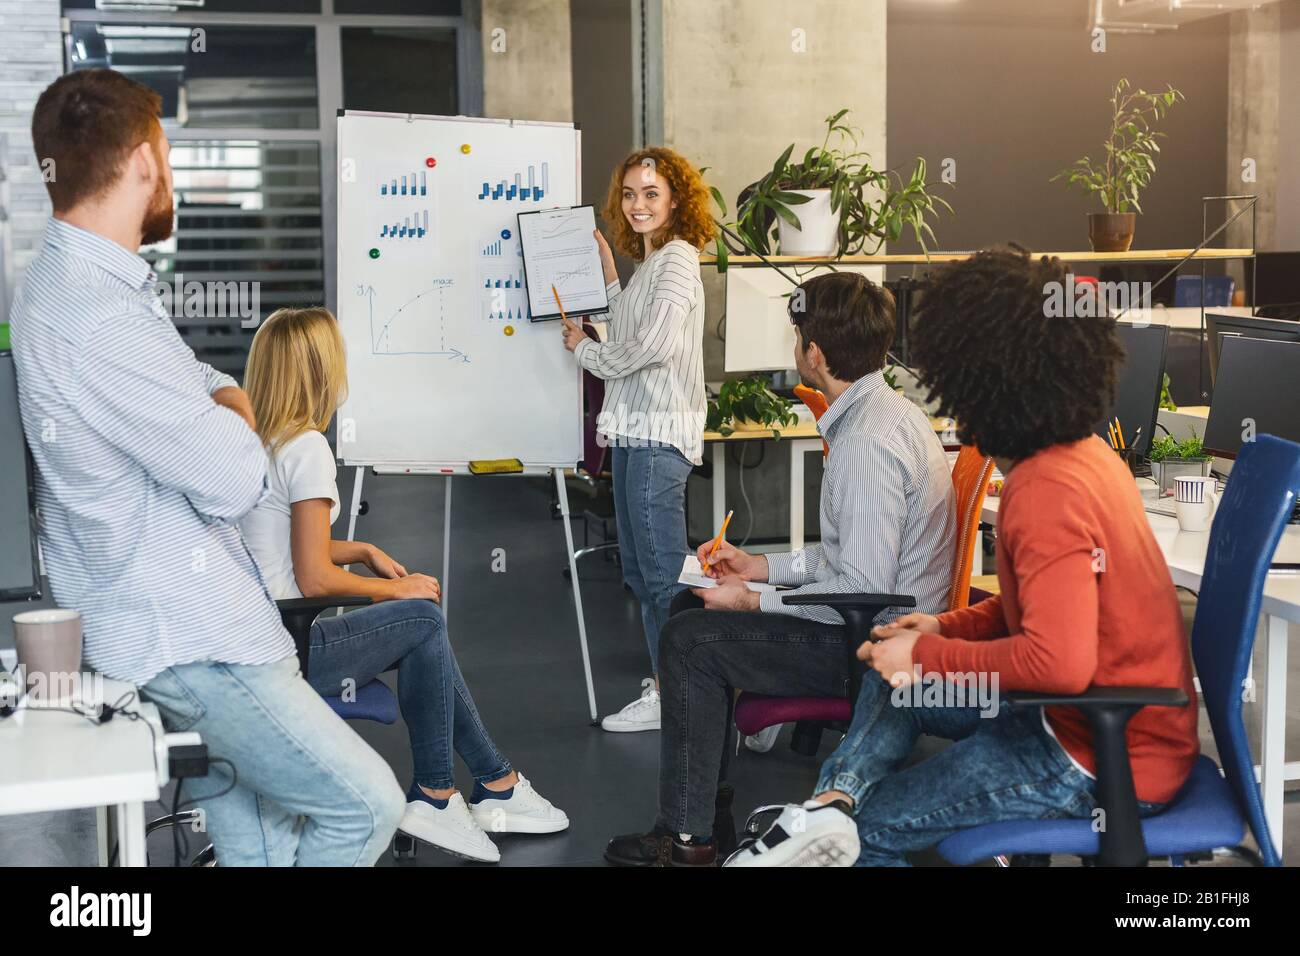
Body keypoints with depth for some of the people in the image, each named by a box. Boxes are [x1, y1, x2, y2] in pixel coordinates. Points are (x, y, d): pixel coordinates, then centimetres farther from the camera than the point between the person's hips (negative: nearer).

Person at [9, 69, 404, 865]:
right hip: (185, 636, -10)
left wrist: (223, 404, 4)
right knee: (366, 807, -4)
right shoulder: (97, 321, -24)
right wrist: (235, 418, 1)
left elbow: (206, 384, 25)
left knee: (261, 840, 17)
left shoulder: (71, 281, 11)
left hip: (181, 616, 10)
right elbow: (235, 479, -19)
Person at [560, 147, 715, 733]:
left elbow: (654, 344, -19)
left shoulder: (678, 258, -9)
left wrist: (586, 350, -4)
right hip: (635, 428, 11)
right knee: (638, 567, 13)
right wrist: (609, 277, 21)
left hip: (659, 429, -11)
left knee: (661, 568, -7)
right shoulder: (647, 263, 21)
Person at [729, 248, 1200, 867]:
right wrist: (946, 630, 6)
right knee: (895, 673, 12)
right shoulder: (1085, 455, 5)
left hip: (1102, 763, -10)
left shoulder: (1048, 492, -26)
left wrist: (931, 657, -20)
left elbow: (1060, 661, -34)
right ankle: (834, 799, -5)